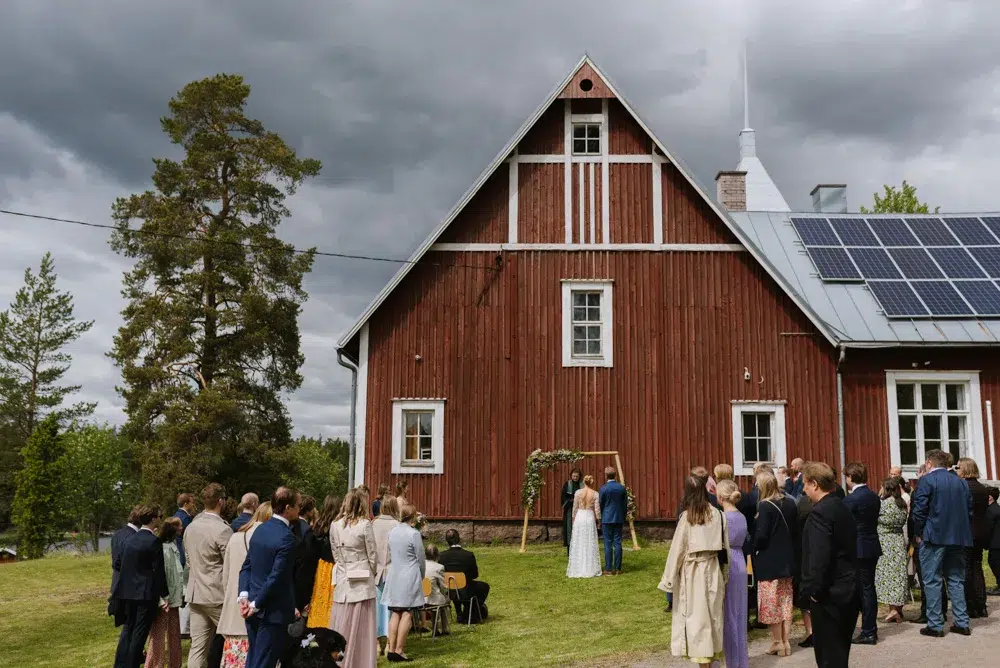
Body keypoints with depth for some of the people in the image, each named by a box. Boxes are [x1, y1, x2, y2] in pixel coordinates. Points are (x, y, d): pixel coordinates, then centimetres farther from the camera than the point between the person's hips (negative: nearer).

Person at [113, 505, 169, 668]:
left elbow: (118, 564, 13)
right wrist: (164, 595, -9)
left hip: (128, 592, 7)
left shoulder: (129, 539, 7)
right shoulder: (154, 541, -14)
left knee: (128, 628, 17)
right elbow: (159, 571, -15)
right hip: (146, 593, -7)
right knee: (140, 632, 1)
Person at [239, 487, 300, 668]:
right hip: (274, 612, -8)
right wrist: (256, 604, -12)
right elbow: (276, 578, -22)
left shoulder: (259, 530, 7)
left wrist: (244, 595, 0)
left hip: (253, 609, 8)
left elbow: (246, 566, 8)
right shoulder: (286, 538, -20)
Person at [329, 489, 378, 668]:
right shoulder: (365, 525, -10)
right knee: (360, 629, 2)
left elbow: (335, 554, 8)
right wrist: (372, 573, 13)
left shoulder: (335, 526, 3)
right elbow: (372, 555, -4)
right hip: (362, 581, -4)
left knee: (341, 627, 9)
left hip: (342, 581, 4)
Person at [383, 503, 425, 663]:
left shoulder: (392, 532, 5)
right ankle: (399, 650, -3)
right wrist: (422, 576, 11)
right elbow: (421, 559, -6)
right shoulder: (414, 534, -13)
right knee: (407, 614, -1)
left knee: (395, 613, 10)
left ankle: (391, 649, 8)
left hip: (394, 576, 6)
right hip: (410, 577, -6)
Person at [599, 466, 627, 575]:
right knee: (617, 543, 6)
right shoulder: (622, 488, 1)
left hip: (607, 518, -3)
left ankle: (608, 569, 1)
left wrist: (599, 521, 8)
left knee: (608, 544, 0)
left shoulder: (604, 488, -11)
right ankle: (617, 568, 8)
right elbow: (625, 503, 7)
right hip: (619, 519, 4)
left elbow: (600, 505, -4)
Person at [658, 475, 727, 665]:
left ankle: (703, 657, 6)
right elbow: (726, 546, 3)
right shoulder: (718, 514, -2)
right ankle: (714, 653, 24)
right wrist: (725, 572, 14)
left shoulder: (687, 516, -12)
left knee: (696, 614, 3)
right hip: (713, 569, 4)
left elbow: (677, 549, -9)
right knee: (712, 613, 15)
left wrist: (669, 579, -2)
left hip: (692, 571, -4)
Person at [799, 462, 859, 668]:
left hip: (829, 593, -10)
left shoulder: (820, 512, -17)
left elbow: (819, 556, -25)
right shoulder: (843, 508, 12)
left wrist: (813, 589, -17)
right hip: (848, 589, 10)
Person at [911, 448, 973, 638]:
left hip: (934, 537, -6)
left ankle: (935, 625, 0)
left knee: (932, 581, 0)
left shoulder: (927, 480, -8)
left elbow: (919, 510, -12)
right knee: (956, 580, 14)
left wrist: (918, 533, -1)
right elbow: (969, 510, 11)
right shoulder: (961, 482, 10)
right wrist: (964, 533, 16)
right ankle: (962, 623, 14)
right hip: (959, 537, 6)